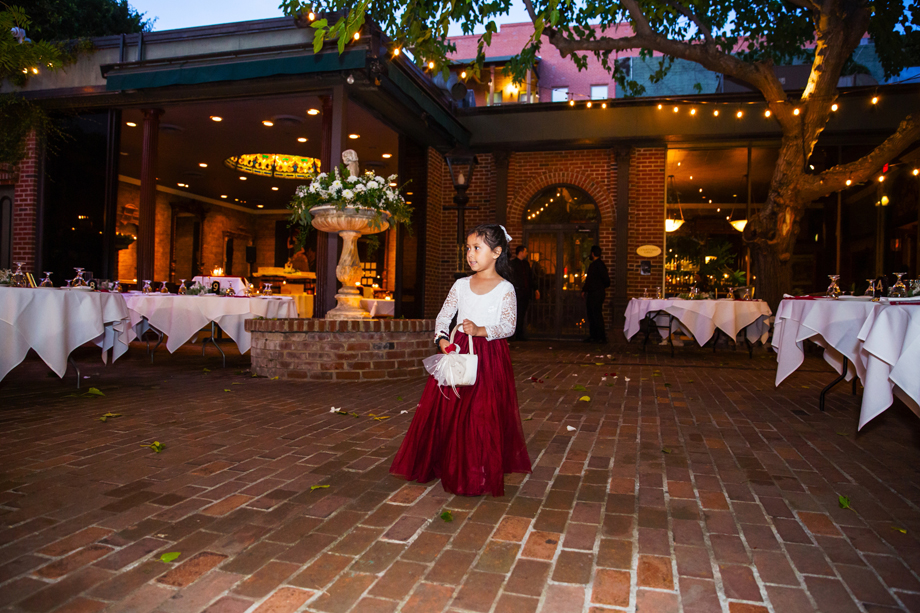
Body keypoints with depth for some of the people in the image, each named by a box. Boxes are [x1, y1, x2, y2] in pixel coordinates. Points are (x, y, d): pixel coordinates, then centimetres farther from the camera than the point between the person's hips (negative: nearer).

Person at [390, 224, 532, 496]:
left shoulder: (505, 288, -3)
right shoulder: (461, 285, 9)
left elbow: (508, 326, -10)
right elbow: (443, 316, 8)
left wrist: (480, 330, -24)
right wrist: (442, 337, -11)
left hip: (490, 354, -4)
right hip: (458, 351, 4)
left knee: (483, 414, -1)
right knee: (447, 409, 5)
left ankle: (479, 475, 14)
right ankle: (449, 466, 23)